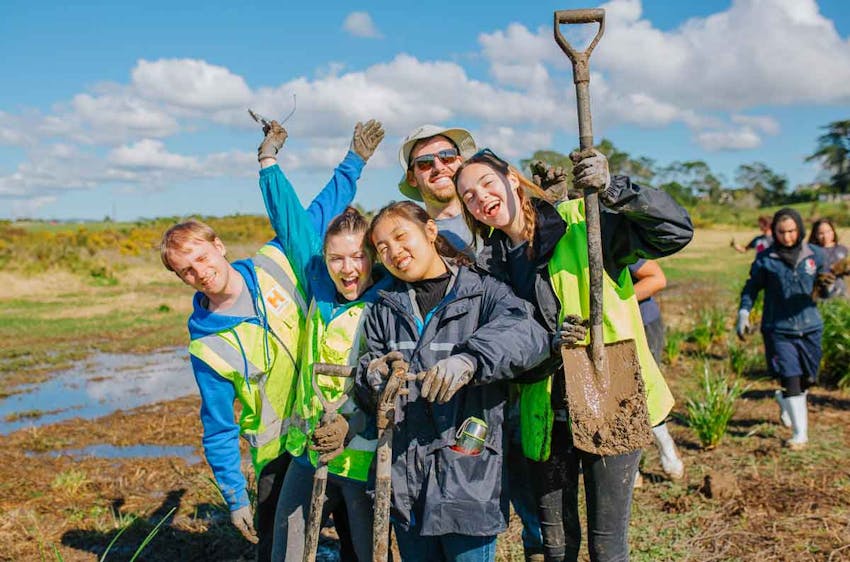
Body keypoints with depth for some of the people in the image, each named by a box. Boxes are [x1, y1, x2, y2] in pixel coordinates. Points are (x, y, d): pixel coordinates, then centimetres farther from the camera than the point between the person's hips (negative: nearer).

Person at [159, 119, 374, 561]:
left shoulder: (276, 262, -8)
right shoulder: (206, 346, -12)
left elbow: (324, 210, 6)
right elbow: (219, 429, -6)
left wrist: (355, 159, 8)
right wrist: (235, 499, -5)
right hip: (281, 455, -2)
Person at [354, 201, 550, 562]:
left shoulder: (483, 293, -3)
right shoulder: (385, 309, 12)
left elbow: (529, 335, -22)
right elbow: (368, 395, 10)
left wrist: (470, 360, -39)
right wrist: (372, 376, -15)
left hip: (469, 477, -4)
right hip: (404, 480, 5)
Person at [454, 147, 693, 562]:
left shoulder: (580, 222, -7)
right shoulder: (491, 266, 6)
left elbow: (677, 231, -16)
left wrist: (612, 189, -30)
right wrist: (548, 344, -18)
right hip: (546, 415, 4)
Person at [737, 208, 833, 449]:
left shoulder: (815, 254, 2)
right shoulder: (765, 259, -4)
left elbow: (823, 291, 7)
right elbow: (751, 288, 7)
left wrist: (828, 285, -15)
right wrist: (743, 314, -2)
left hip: (809, 327, 3)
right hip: (778, 329, -3)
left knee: (807, 379, 13)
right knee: (790, 380, -8)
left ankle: (784, 400, 45)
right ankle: (800, 434, 1)